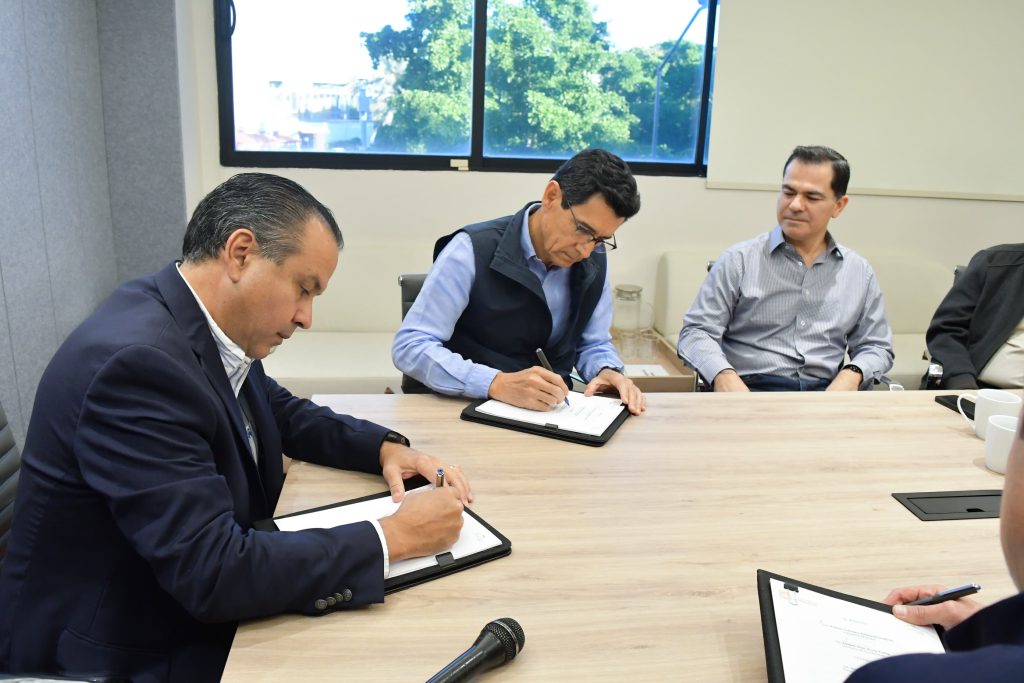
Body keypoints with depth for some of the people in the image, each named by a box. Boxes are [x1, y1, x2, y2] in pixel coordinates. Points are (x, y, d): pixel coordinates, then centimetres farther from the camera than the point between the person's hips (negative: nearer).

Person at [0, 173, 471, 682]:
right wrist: (392, 538, -23)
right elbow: (213, 574, -30)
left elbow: (283, 414, 15)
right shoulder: (139, 359, -28)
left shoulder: (216, 328, -3)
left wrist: (386, 448, -2)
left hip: (204, 610, 7)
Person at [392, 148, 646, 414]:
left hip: (549, 411, 4)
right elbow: (409, 346, -19)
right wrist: (497, 383, -31)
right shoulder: (473, 250, -15)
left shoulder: (594, 261, 0)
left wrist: (608, 371, -10)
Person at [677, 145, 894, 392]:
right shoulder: (739, 261, 4)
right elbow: (696, 332, 0)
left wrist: (853, 374, -3)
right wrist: (724, 375, -20)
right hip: (751, 389, -4)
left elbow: (876, 346, 21)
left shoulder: (859, 272, 16)